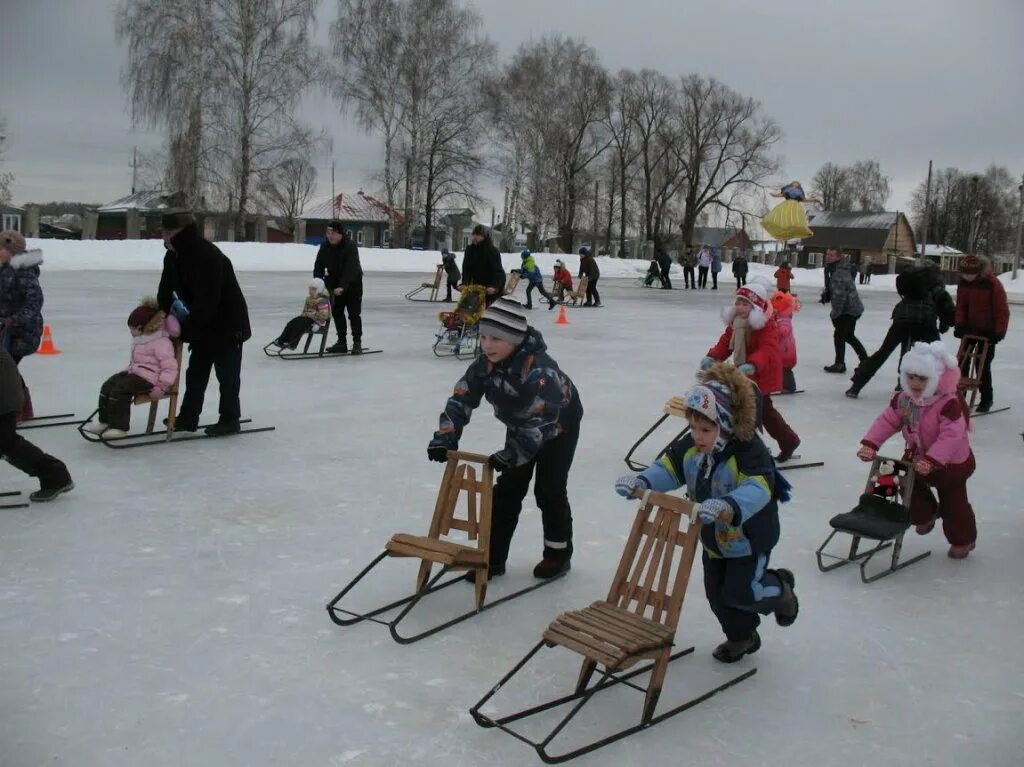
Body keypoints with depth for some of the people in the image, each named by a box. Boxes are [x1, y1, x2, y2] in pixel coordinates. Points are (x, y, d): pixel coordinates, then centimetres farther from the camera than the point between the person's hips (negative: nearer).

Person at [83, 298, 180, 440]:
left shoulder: (161, 342, -17)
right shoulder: (139, 340, 16)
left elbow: (170, 367, -21)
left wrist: (160, 387, -24)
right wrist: (128, 369, 14)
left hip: (148, 377, -10)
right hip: (134, 372, 10)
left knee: (120, 389, -24)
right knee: (108, 385, -3)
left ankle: (119, 427, -14)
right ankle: (103, 420, 7)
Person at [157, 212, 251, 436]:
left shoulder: (208, 256, -29)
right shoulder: (173, 256, 0)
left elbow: (206, 301, -31)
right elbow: (166, 292, 6)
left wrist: (186, 331, -28)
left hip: (227, 322, -9)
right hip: (203, 323, 9)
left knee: (227, 374, 0)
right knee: (196, 371, 13)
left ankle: (230, 420, 10)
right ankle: (188, 417, 22)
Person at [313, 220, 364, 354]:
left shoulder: (350, 246, -23)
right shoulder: (325, 247, -4)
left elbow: (351, 269, -32)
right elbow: (318, 265, -2)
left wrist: (342, 286, -40)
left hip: (352, 284, -6)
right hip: (335, 284, 6)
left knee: (354, 314, -5)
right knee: (337, 313, 7)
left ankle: (357, 343, 2)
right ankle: (342, 342, 14)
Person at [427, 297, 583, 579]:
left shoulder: (539, 368, -41)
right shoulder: (486, 363, -21)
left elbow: (543, 420, -47)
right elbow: (462, 398, -19)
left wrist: (513, 454, -55)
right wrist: (445, 437, -31)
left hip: (559, 425, -6)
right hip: (519, 426, 6)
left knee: (549, 490, -3)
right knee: (507, 488, 3)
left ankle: (558, 552, 17)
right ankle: (493, 556, 9)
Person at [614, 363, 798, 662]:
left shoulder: (749, 451, -31)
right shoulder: (690, 447, -11)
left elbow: (757, 488, -45)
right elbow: (668, 467, -4)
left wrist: (727, 506, -64)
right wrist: (640, 482, -25)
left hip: (748, 538, -7)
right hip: (713, 537, 7)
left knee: (739, 592, -6)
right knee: (717, 593, 14)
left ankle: (779, 587, 27)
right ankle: (742, 637, 41)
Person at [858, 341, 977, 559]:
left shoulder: (949, 404, -30)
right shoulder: (902, 400, -10)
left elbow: (951, 435, -36)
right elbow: (887, 421, -7)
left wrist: (932, 461, -44)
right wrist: (870, 444, -20)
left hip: (951, 464, -6)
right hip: (917, 457, 6)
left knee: (954, 504, 8)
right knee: (912, 490, 19)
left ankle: (963, 540, 29)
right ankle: (925, 516, 49)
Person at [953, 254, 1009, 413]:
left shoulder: (993, 284, -21)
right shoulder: (963, 282, -6)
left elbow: (1002, 310, -16)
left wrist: (999, 332, -18)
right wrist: (959, 324, -6)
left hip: (988, 331, -5)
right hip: (970, 328, 5)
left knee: (983, 365, -5)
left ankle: (986, 399, 8)